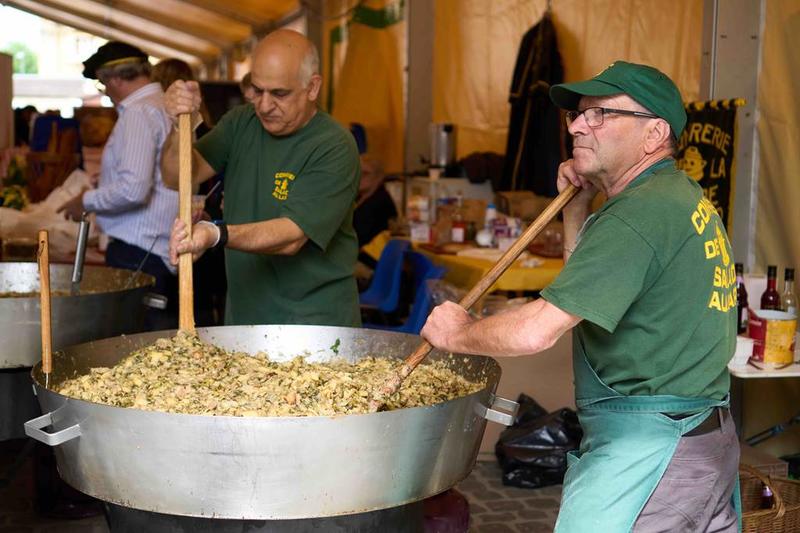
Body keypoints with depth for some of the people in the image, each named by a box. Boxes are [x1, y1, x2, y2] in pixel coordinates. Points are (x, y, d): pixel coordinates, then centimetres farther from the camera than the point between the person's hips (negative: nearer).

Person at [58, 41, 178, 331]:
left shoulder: (138, 113, -13)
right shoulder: (168, 108, 13)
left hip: (137, 253, -9)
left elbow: (133, 189, -23)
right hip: (166, 251, 9)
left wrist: (86, 200, -6)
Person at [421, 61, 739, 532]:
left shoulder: (638, 213, -21)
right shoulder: (684, 195, 11)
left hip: (647, 448, -10)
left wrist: (457, 334, -9)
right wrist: (577, 206, 10)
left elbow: (538, 331, -27)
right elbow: (589, 288, 22)